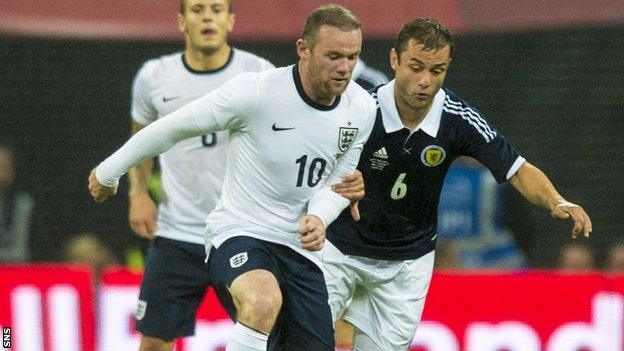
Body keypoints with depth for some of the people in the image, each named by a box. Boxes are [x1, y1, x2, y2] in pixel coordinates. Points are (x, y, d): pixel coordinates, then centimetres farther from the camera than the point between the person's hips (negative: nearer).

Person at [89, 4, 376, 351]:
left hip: (299, 248, 6)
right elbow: (172, 128, -5)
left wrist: (318, 218, -11)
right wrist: (108, 172, 7)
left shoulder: (363, 109, -2)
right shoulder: (256, 91, -18)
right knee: (263, 303, -38)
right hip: (239, 232, -6)